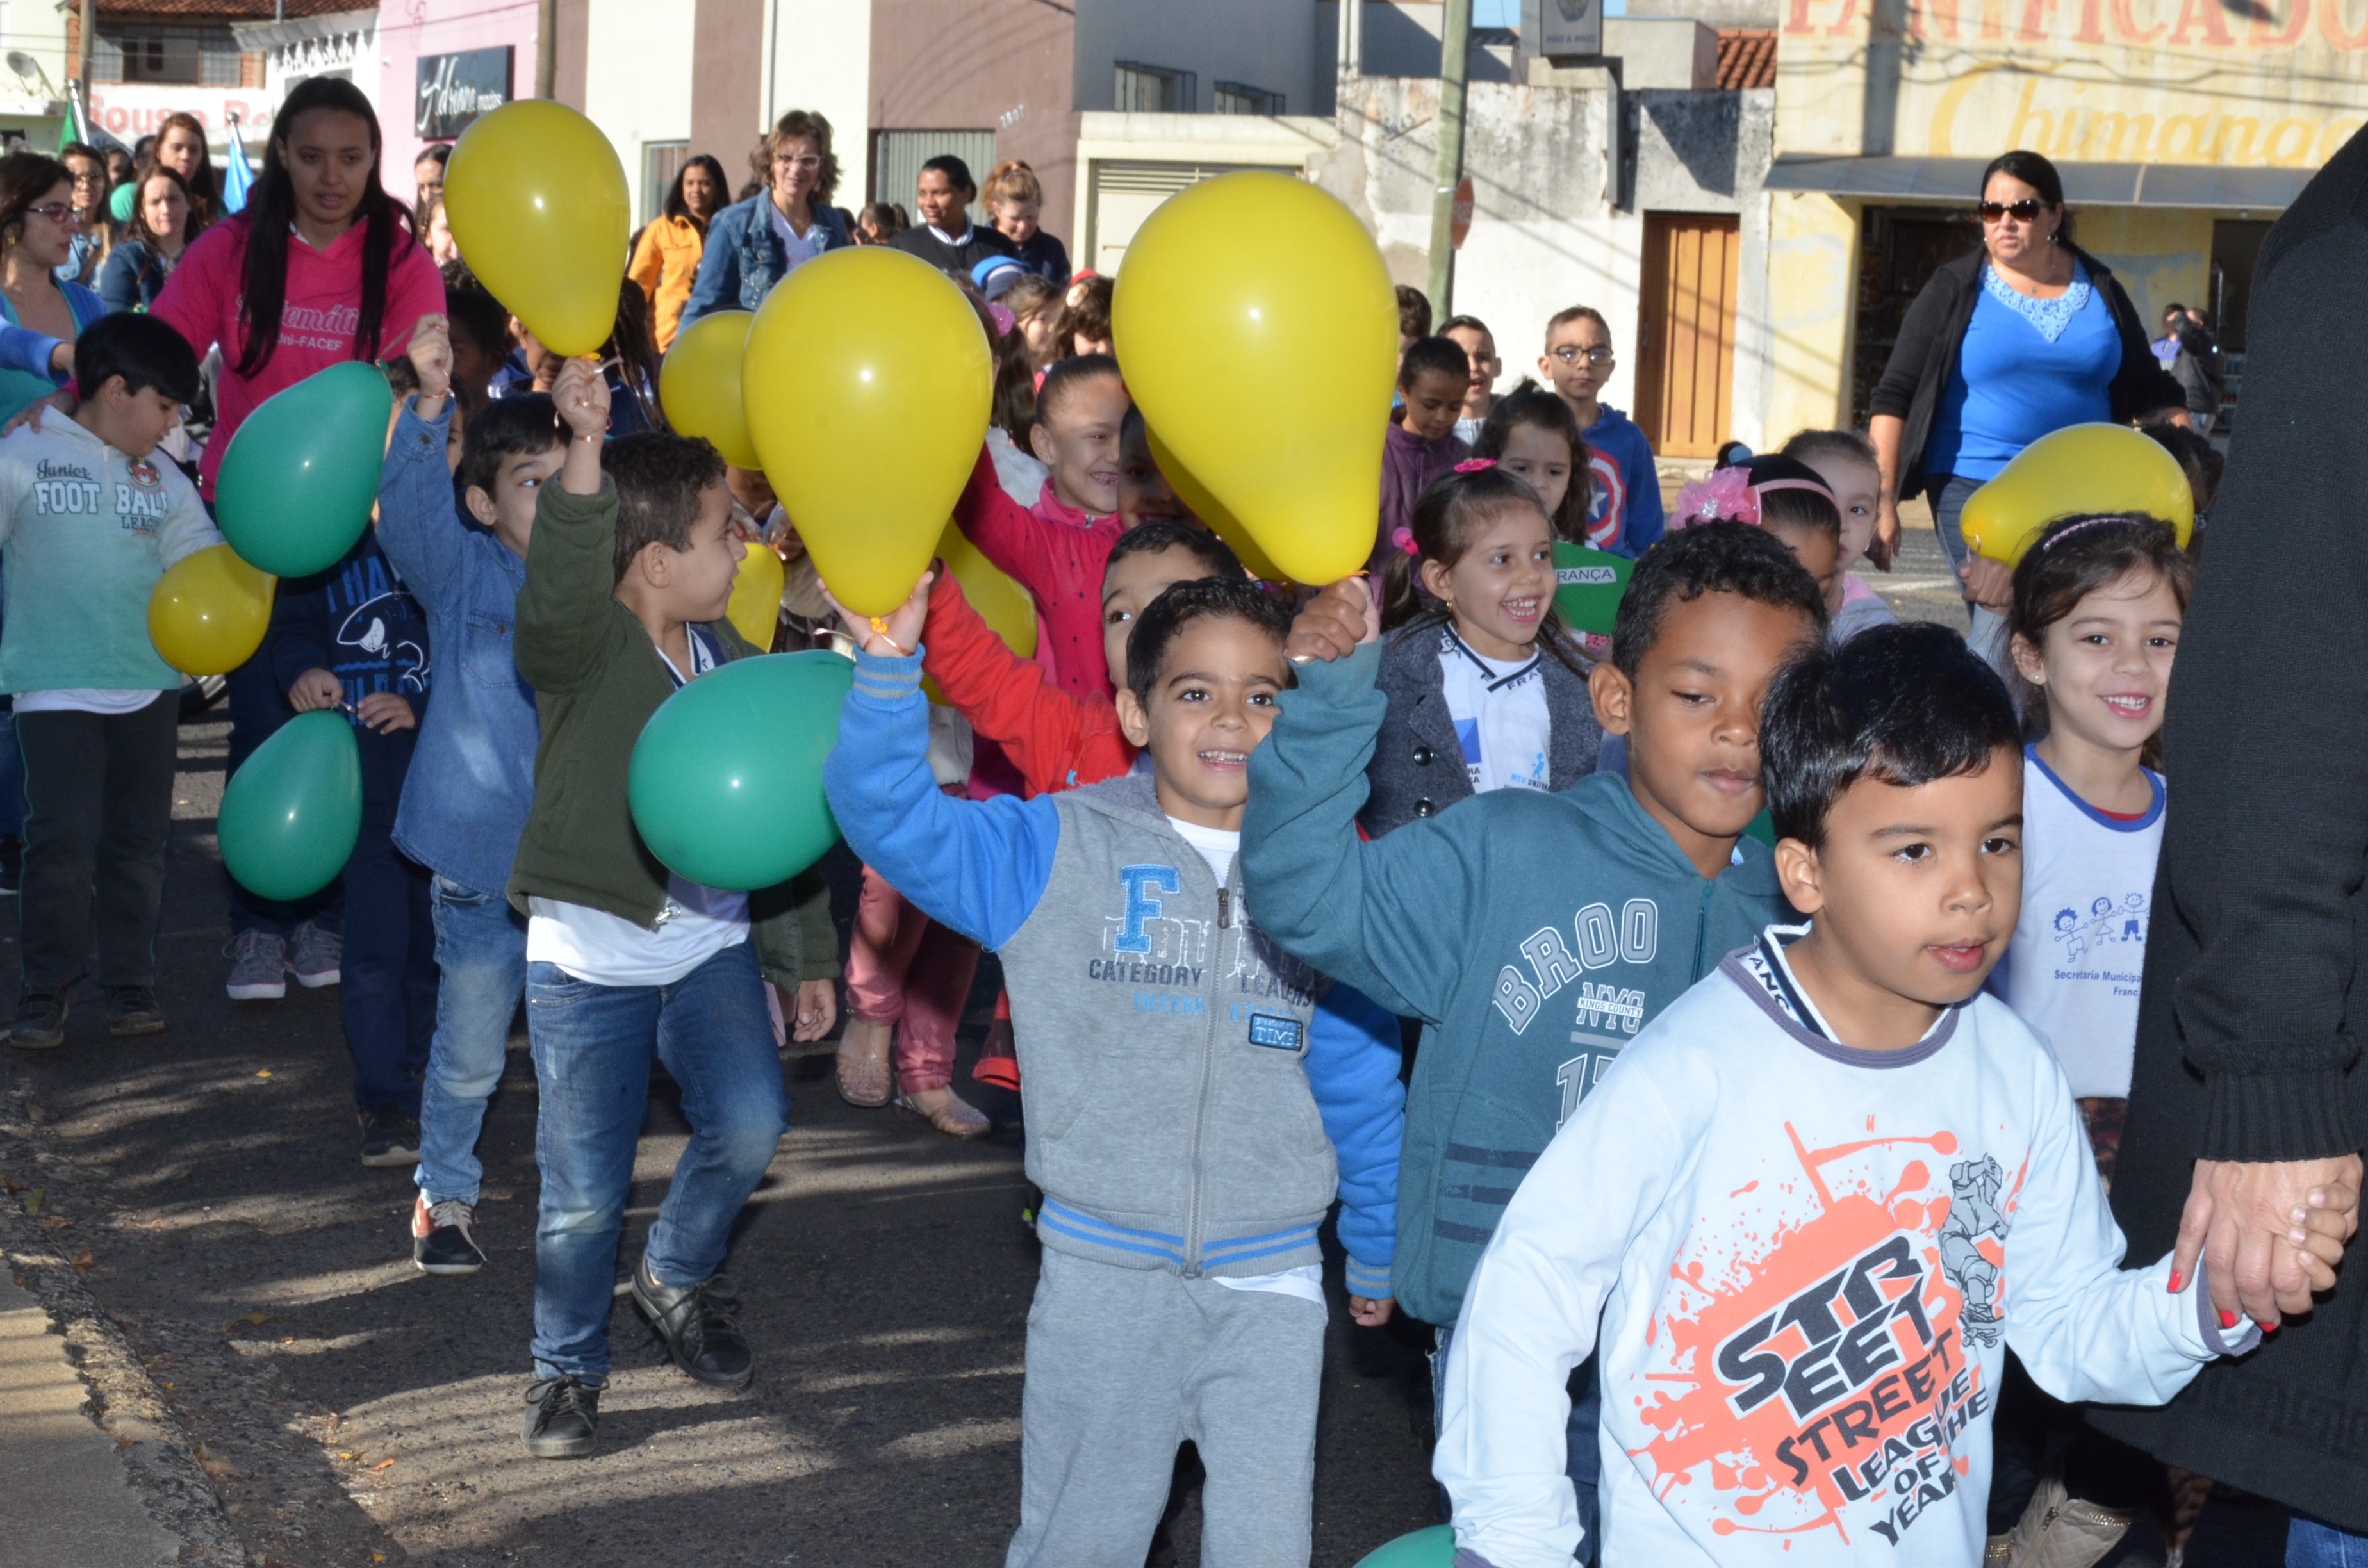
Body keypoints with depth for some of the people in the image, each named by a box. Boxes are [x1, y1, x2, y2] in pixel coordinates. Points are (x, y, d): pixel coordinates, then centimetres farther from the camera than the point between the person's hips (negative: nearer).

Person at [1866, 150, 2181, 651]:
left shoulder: (2098, 289, 8)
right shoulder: (1956, 290, 1)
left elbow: (2150, 393, 15)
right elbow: (1894, 397, -2)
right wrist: (1883, 501, -10)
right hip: (1974, 486, -3)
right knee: (2003, 620, -17)